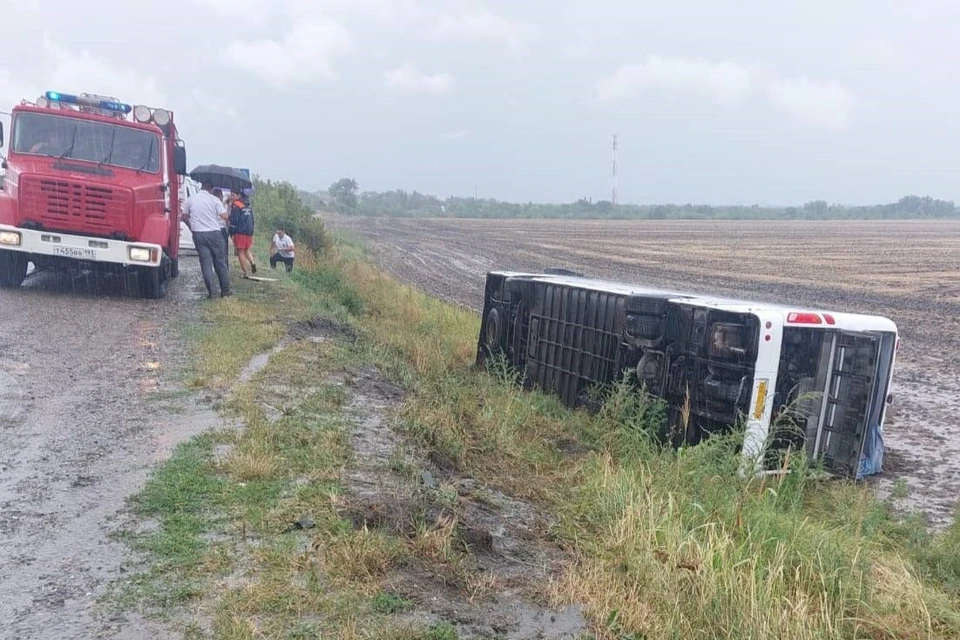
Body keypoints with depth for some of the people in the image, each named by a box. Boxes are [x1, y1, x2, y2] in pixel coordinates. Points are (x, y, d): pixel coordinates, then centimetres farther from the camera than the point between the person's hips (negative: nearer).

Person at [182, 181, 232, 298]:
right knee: (220, 262, 7)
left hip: (198, 234, 2)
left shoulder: (191, 199, 4)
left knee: (206, 263, 4)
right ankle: (225, 290, 11)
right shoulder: (214, 199, -5)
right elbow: (225, 216, -9)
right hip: (214, 233, -2)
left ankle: (210, 292, 0)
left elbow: (185, 216, 11)